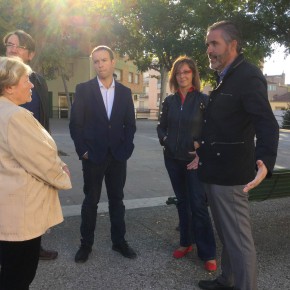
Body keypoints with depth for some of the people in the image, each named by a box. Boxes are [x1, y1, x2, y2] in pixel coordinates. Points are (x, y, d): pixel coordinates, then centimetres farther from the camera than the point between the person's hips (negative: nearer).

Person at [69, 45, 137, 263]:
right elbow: (75, 123, -3)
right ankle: (86, 244, 21)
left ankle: (119, 241, 24)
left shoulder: (125, 92, 6)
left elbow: (130, 124, 8)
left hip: (118, 156, 2)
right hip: (93, 155, -2)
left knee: (117, 200, 11)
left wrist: (126, 149, -1)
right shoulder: (83, 89, -2)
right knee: (91, 201, 8)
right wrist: (82, 150, -7)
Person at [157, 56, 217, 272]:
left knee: (198, 205, -6)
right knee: (182, 201, 14)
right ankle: (186, 242, 28)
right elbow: (161, 126, 16)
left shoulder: (203, 100, -5)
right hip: (173, 158, 4)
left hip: (194, 159, -4)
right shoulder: (169, 101, 6)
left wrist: (201, 144, -16)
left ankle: (208, 253, 6)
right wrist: (164, 139, -1)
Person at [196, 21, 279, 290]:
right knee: (226, 235, 21)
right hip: (215, 171, 10)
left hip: (230, 173, -10)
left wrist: (265, 162, -44)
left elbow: (267, 124, -28)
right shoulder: (224, 79, 15)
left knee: (239, 239, 0)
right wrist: (203, 154, 29)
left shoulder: (248, 76, -15)